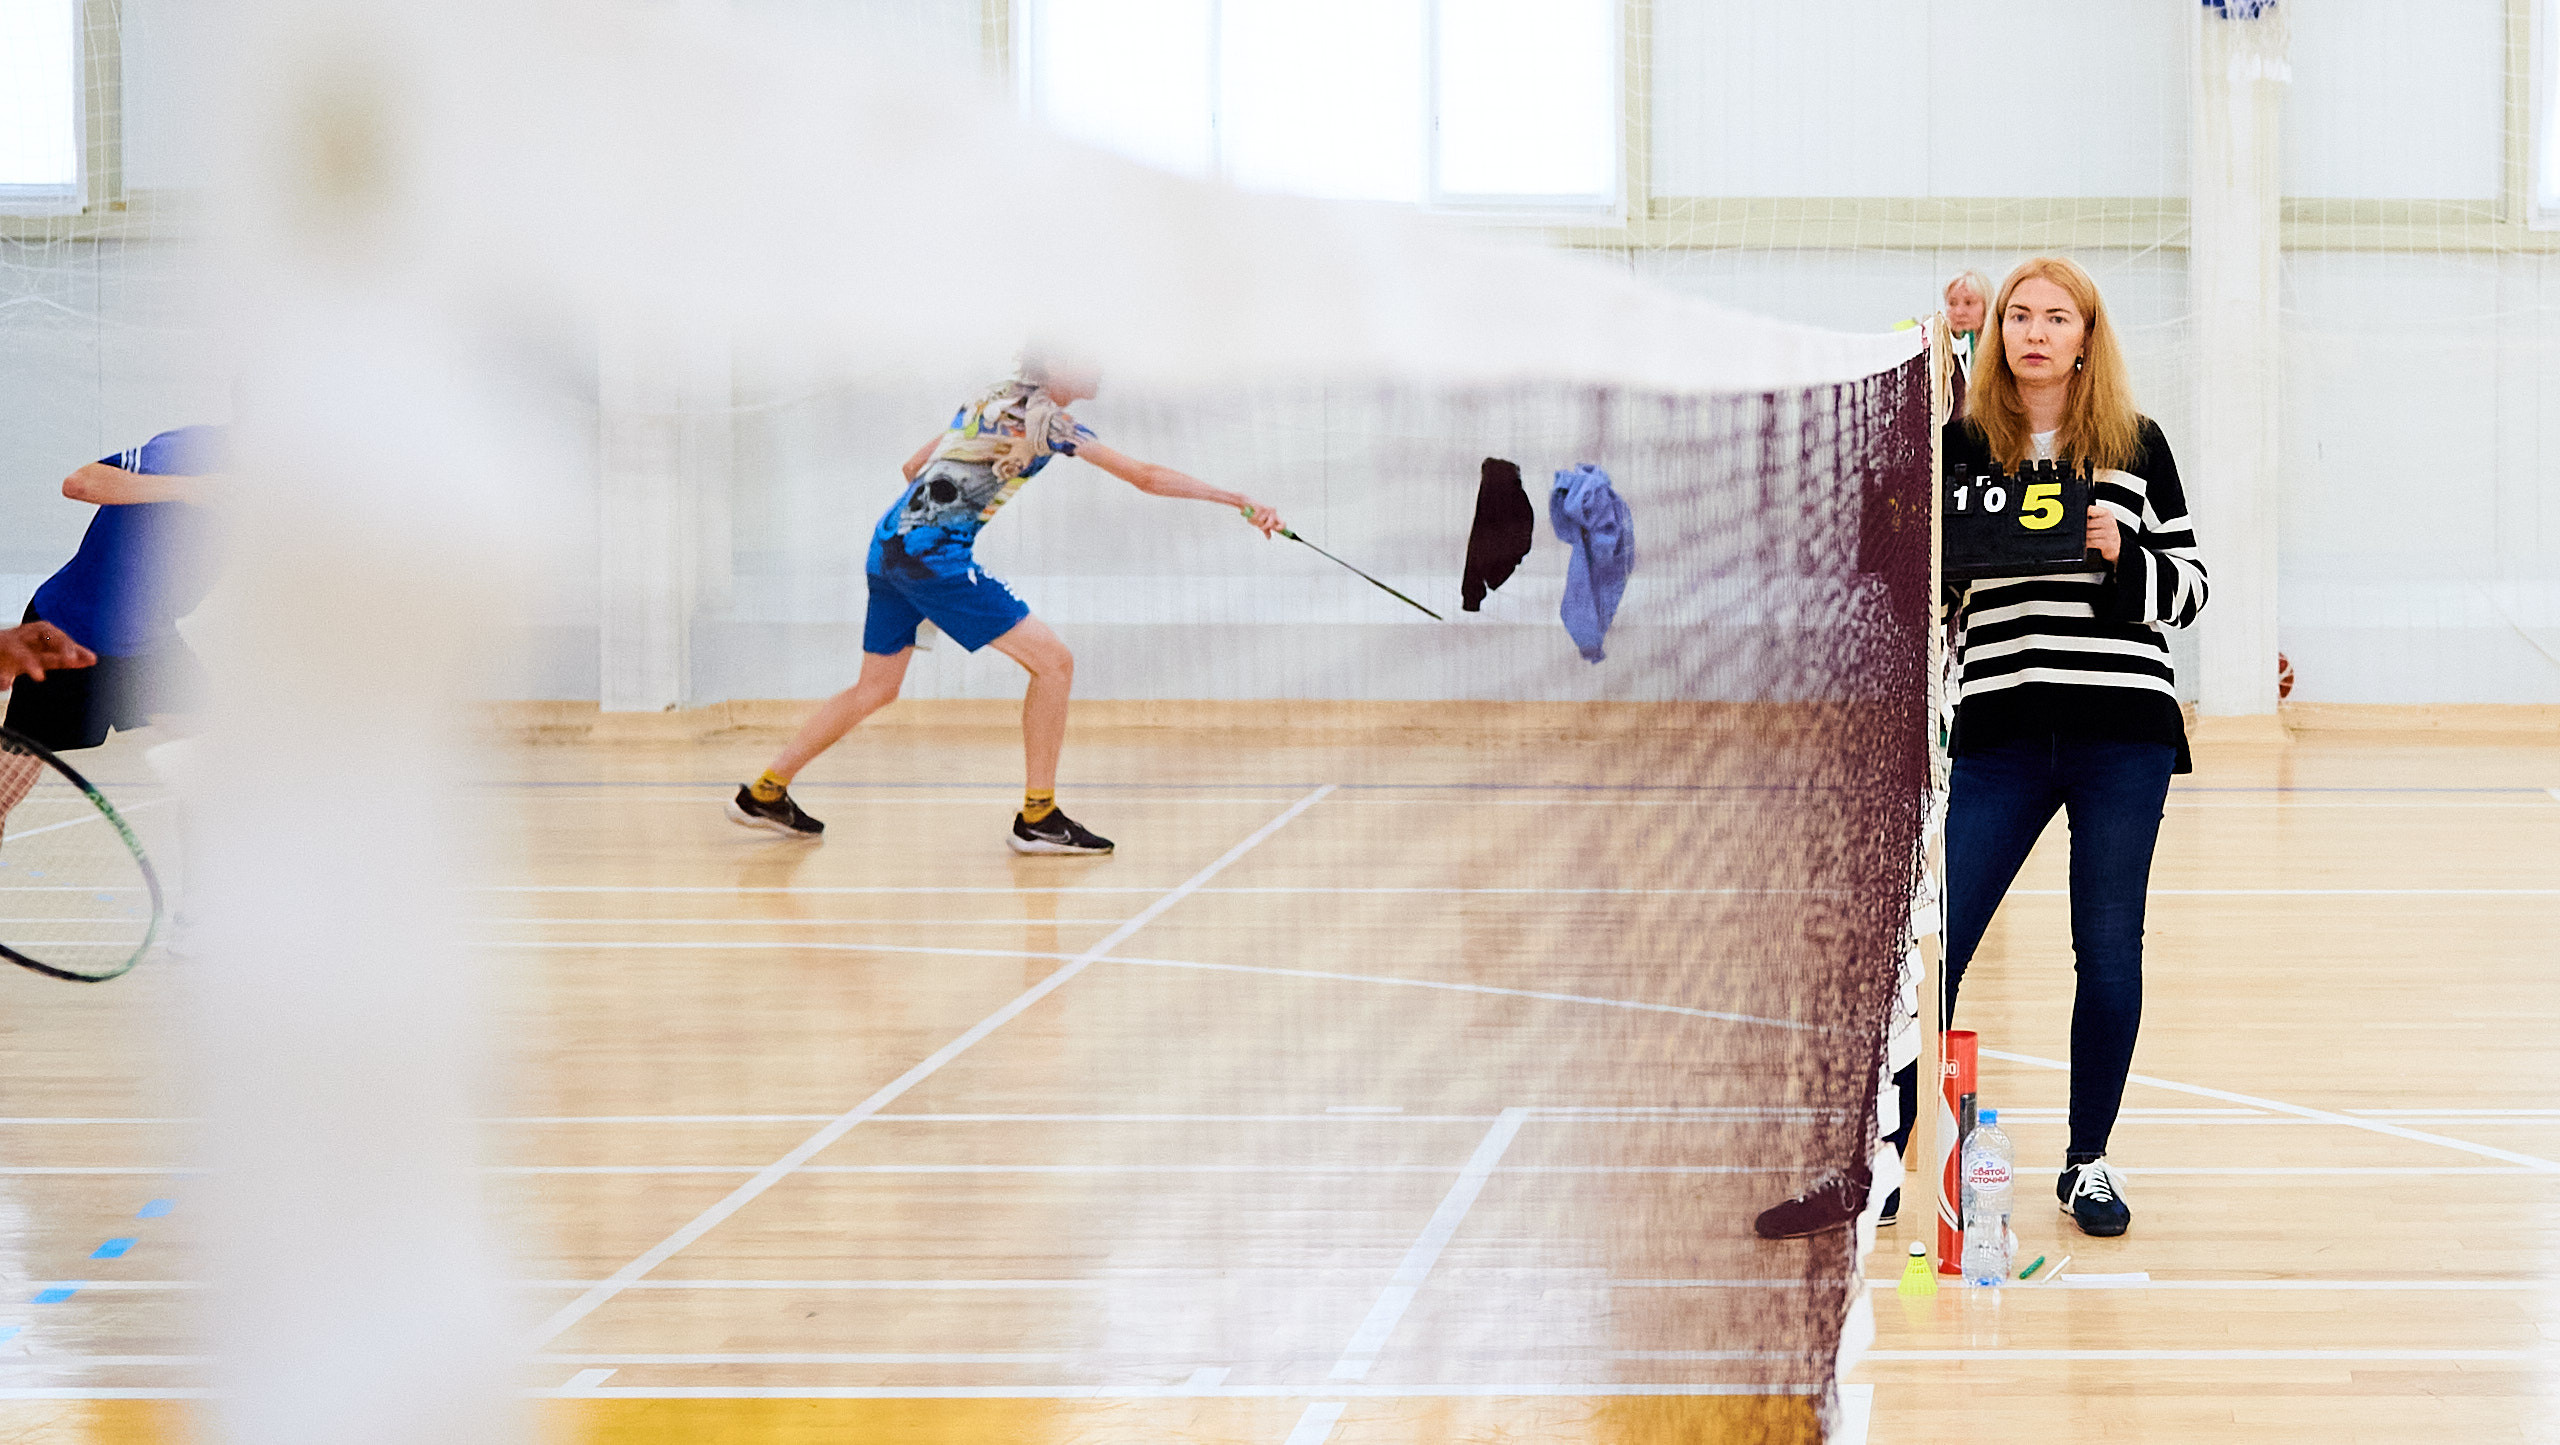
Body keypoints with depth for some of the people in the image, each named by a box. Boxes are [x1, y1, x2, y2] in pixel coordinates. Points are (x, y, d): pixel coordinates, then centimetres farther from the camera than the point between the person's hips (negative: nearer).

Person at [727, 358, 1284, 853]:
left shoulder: (991, 401, 18)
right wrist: (1238, 501, -11)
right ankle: (1038, 817, -6)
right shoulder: (1044, 418, -7)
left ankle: (764, 794, 25)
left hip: (889, 544, 9)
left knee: (875, 689, 20)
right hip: (932, 552, -9)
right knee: (1053, 661, -7)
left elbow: (914, 465, 27)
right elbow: (1146, 477, -11)